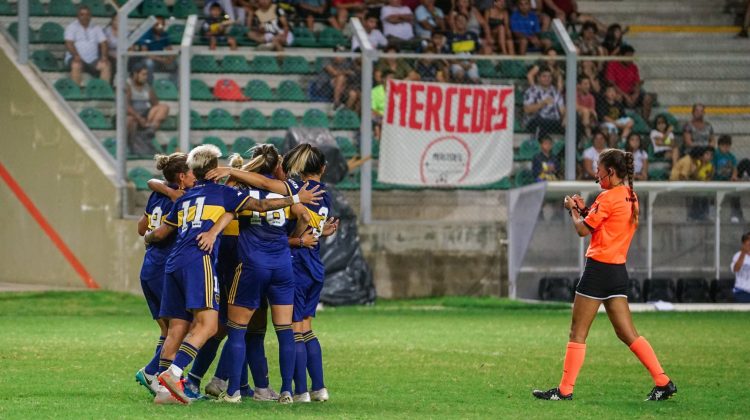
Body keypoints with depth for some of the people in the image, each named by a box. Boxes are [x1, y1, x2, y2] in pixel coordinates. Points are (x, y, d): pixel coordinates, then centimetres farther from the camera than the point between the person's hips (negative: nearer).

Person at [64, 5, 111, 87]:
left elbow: (104, 43, 7)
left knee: (106, 65, -24)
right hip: (77, 59, -3)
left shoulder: (96, 28, 15)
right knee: (76, 65, -37)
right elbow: (69, 44, -7)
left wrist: (104, 56, -13)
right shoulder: (71, 27, 5)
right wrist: (76, 56, -25)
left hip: (93, 60, 3)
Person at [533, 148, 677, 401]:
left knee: (578, 333, -1)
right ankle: (663, 382, 3)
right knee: (627, 333, 9)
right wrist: (584, 210, 13)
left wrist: (573, 210, 8)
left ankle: (565, 390, 1)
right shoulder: (630, 197, 12)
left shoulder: (608, 198, -14)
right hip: (619, 269, 8)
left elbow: (583, 230, -9)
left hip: (599, 267, -8)